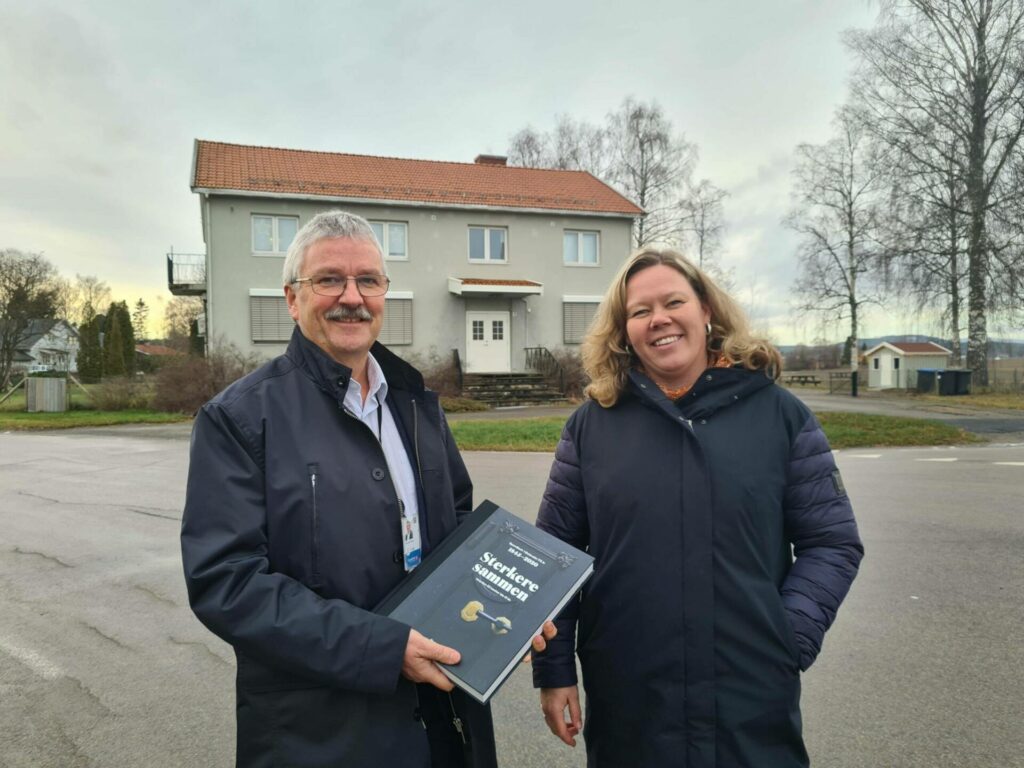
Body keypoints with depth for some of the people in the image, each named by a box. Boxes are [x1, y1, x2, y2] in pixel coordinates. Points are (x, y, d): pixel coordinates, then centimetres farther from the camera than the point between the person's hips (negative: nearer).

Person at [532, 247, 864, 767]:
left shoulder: (779, 414, -1)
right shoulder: (592, 423, -1)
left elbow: (832, 541, 2)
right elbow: (555, 550, 2)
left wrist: (791, 638, -9)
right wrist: (553, 668, 1)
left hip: (754, 700, 0)